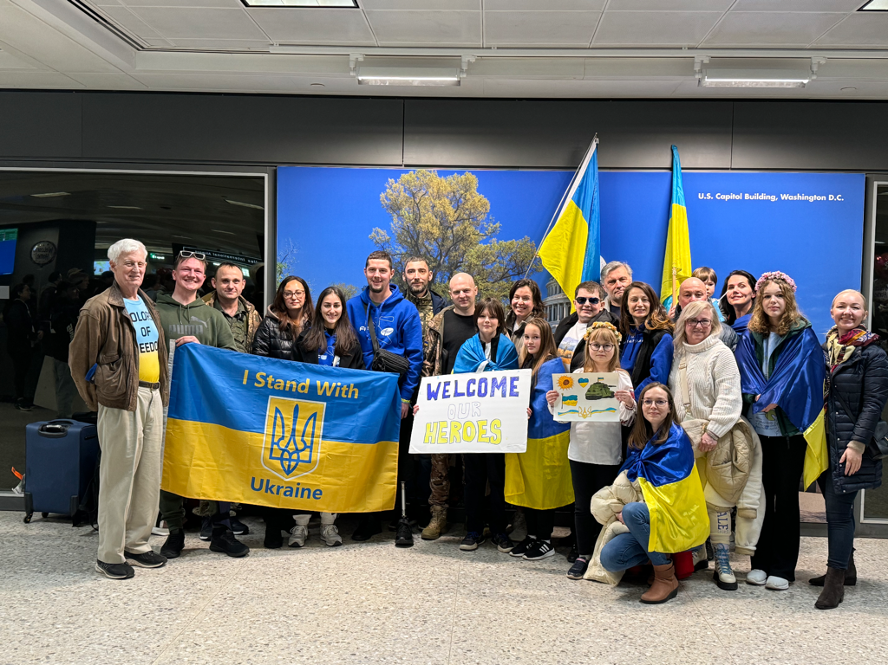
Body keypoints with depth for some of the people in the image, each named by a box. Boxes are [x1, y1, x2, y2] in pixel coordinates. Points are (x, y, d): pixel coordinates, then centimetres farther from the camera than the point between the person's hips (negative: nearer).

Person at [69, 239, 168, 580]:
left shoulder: (147, 305, 16)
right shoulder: (99, 308, -8)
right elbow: (79, 358, -6)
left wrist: (162, 390, 16)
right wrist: (96, 399, -2)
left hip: (153, 397, 8)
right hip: (121, 400, -7)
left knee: (149, 475, 12)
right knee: (118, 476, -1)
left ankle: (137, 543, 26)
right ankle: (109, 554, 10)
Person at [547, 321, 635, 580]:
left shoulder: (621, 377, 0)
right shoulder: (578, 374, 7)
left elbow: (628, 420, -5)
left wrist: (629, 405, -25)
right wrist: (554, 403, -9)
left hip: (609, 453, -2)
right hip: (580, 450, 3)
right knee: (582, 505, 9)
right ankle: (583, 555, 20)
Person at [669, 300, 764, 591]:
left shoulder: (721, 353, -5)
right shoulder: (677, 353, 13)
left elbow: (729, 397, -12)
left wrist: (712, 431, -18)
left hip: (716, 439, -5)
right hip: (684, 437, 5)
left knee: (716, 500, -3)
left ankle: (722, 564, 6)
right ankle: (695, 554, 20)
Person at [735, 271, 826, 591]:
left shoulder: (803, 336, -1)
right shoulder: (751, 337, 9)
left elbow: (801, 376, -9)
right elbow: (744, 373, 3)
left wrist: (773, 398, -16)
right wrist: (759, 397, -13)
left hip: (789, 427, -3)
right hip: (757, 427, 3)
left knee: (786, 496, 4)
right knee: (761, 495, 9)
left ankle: (783, 568, 13)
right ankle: (760, 562, 19)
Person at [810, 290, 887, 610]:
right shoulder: (825, 349, 12)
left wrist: (858, 444, -17)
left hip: (850, 443, -6)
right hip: (825, 440, 6)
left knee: (839, 508, -6)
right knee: (837, 506, 13)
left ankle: (836, 579, 3)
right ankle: (846, 567, 27)